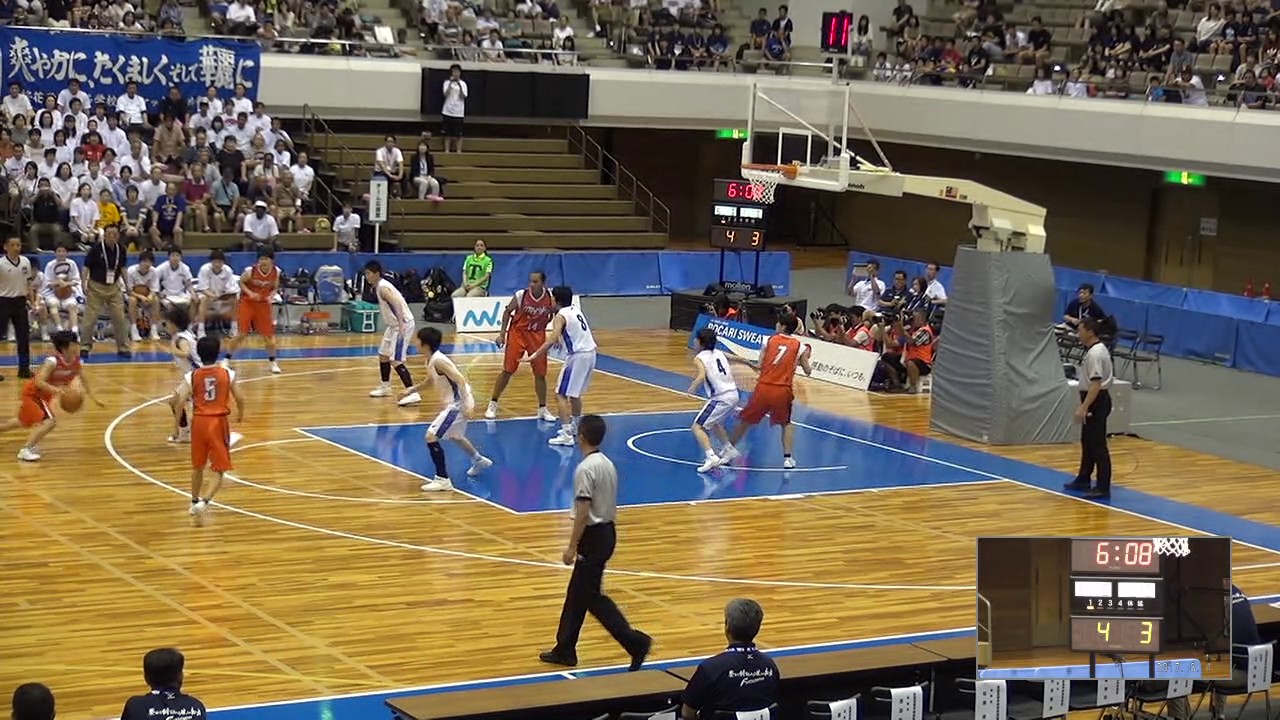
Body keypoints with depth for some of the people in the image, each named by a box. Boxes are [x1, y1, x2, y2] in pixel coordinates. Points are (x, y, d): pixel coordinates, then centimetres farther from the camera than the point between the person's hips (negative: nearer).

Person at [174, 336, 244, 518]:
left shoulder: (191, 376, -3)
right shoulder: (227, 374, -4)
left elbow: (180, 401, -12)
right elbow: (240, 398, -3)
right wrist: (240, 413, 18)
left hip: (199, 421, 2)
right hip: (219, 422, -2)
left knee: (197, 466, 22)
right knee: (220, 469, 3)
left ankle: (195, 502, 37)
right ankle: (205, 501, -18)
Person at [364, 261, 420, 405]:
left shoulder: (383, 288, -19)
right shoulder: (378, 287, 10)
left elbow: (398, 305, -30)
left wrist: (401, 326, -37)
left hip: (403, 324, -10)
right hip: (394, 324, 10)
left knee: (395, 360, -15)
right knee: (383, 355, 21)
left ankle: (413, 393, -20)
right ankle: (385, 387, 38)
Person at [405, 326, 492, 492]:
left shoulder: (438, 361, -22)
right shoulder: (431, 361, 7)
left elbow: (460, 379, -26)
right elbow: (430, 380, 27)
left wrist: (467, 404, -30)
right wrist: (412, 390, 17)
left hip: (457, 403, -11)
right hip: (453, 402, 11)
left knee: (431, 436, -13)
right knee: (453, 435, 33)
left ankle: (443, 479, -10)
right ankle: (479, 460, 53)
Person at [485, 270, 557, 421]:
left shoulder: (550, 298, -14)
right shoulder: (521, 295, -18)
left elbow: (556, 316, 3)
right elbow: (507, 312, -3)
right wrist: (502, 334, -6)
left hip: (537, 336, 2)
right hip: (518, 333, -2)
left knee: (540, 373, 3)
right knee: (507, 371, -1)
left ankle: (542, 409, 16)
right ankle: (492, 405, 11)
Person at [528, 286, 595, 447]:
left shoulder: (561, 316, -11)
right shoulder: (575, 310, 14)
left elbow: (552, 339, -25)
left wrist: (535, 355, -28)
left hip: (577, 356, -9)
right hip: (590, 353, 9)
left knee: (561, 395, -5)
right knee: (575, 393, 27)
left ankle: (566, 435, -13)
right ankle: (574, 427, 42)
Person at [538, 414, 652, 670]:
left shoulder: (586, 469, -19)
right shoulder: (607, 464, 9)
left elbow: (583, 511, -22)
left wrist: (572, 547, -17)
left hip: (594, 536, -10)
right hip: (607, 531, 10)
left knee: (591, 596, -3)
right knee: (577, 593, 15)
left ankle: (634, 641, -8)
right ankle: (565, 649, 22)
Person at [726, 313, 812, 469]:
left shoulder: (769, 340, 3)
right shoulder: (799, 346, 3)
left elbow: (760, 365, 3)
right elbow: (807, 371, 6)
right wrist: (805, 358, 25)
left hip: (764, 387, 0)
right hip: (783, 391, 0)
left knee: (746, 420, 17)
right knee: (786, 424, 22)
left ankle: (729, 448, 29)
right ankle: (787, 458, 9)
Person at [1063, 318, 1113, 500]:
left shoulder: (1095, 353, -21)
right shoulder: (1098, 349, 12)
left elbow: (1096, 384, -27)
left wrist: (1084, 407, -30)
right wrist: (1085, 405, 26)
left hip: (1096, 401, -11)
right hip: (1095, 400, 11)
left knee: (1098, 445, -8)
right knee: (1087, 442, 20)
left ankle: (1103, 488, -5)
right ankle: (1084, 479, 31)